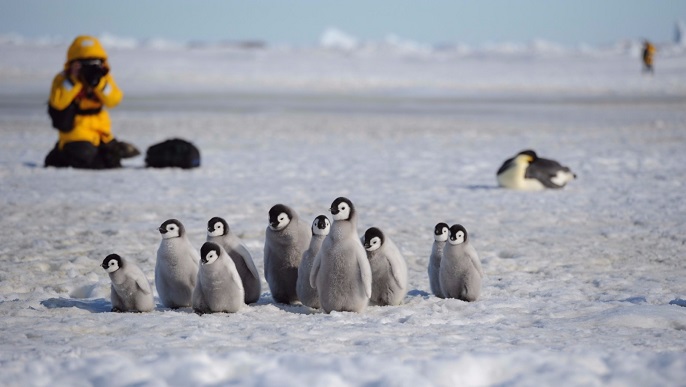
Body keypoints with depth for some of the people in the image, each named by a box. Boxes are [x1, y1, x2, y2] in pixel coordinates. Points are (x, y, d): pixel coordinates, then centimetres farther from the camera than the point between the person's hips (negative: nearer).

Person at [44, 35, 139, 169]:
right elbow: (58, 103, -25)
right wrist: (73, 81, -27)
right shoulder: (62, 79, -8)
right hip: (74, 127, -4)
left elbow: (114, 100, -12)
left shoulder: (103, 78, 3)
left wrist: (98, 83, -24)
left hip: (99, 127, 4)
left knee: (112, 163, 1)